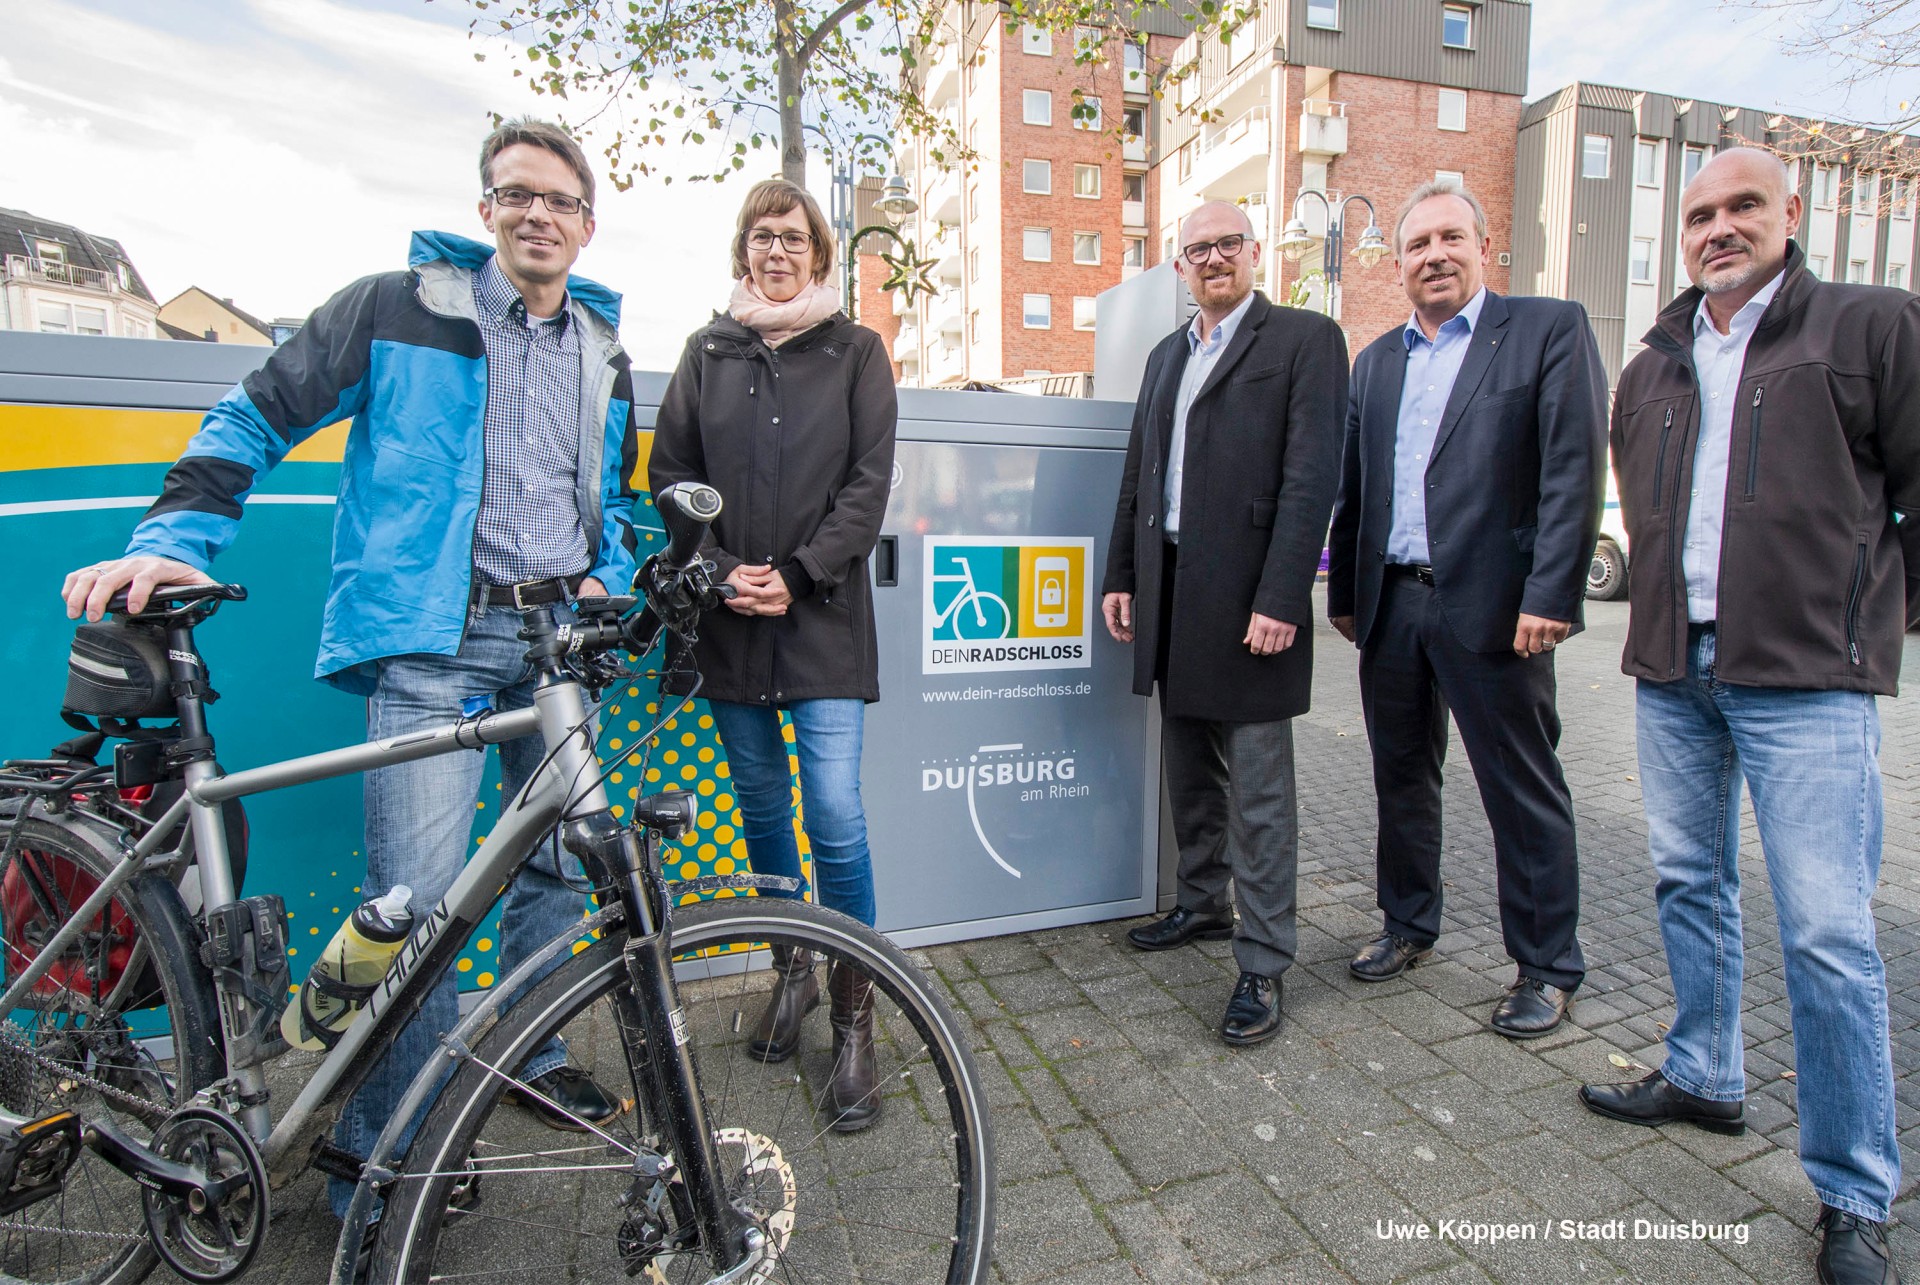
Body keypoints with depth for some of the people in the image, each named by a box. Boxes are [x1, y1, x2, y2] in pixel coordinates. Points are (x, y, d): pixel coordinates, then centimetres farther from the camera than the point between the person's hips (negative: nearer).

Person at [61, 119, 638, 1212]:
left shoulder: (604, 352, 17)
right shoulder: (402, 306, 3)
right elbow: (258, 417, 4)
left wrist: (607, 578, 9)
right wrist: (174, 540, -8)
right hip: (431, 639, -5)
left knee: (560, 864, 12)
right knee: (417, 896, -9)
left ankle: (533, 1056, 33)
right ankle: (390, 1151, 10)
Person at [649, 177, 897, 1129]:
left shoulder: (856, 351, 7)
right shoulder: (707, 351, 14)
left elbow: (868, 484, -1)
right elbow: (670, 472, 9)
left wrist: (797, 576, -10)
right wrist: (720, 569, -6)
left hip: (822, 620, -3)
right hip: (729, 621, 3)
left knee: (835, 815, -9)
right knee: (761, 807, 12)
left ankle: (855, 1019, 6)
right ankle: (791, 971, 32)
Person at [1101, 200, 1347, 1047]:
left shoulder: (1304, 340, -2)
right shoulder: (1167, 355, 19)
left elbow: (1311, 477, -12)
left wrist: (1280, 598, -19)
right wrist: (1121, 576, 12)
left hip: (1248, 599, -7)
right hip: (1170, 596, 7)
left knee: (1258, 791, -1)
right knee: (1189, 772, 18)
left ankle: (1262, 966, 10)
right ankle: (1203, 905, 36)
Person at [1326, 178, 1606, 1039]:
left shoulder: (1550, 330, 0)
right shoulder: (1377, 360, 16)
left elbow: (1574, 472, -9)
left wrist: (1551, 598, -16)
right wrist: (1344, 592, 12)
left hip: (1490, 606, -5)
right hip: (1391, 605, 6)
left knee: (1523, 793, 4)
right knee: (1401, 779, 15)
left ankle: (1547, 968, 21)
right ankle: (1408, 927, 33)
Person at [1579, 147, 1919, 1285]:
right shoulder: (1652, 367, 15)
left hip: (1806, 676, -5)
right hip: (1673, 671, 5)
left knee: (1827, 929, -6)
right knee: (1690, 884, 14)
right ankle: (1706, 1080, 33)